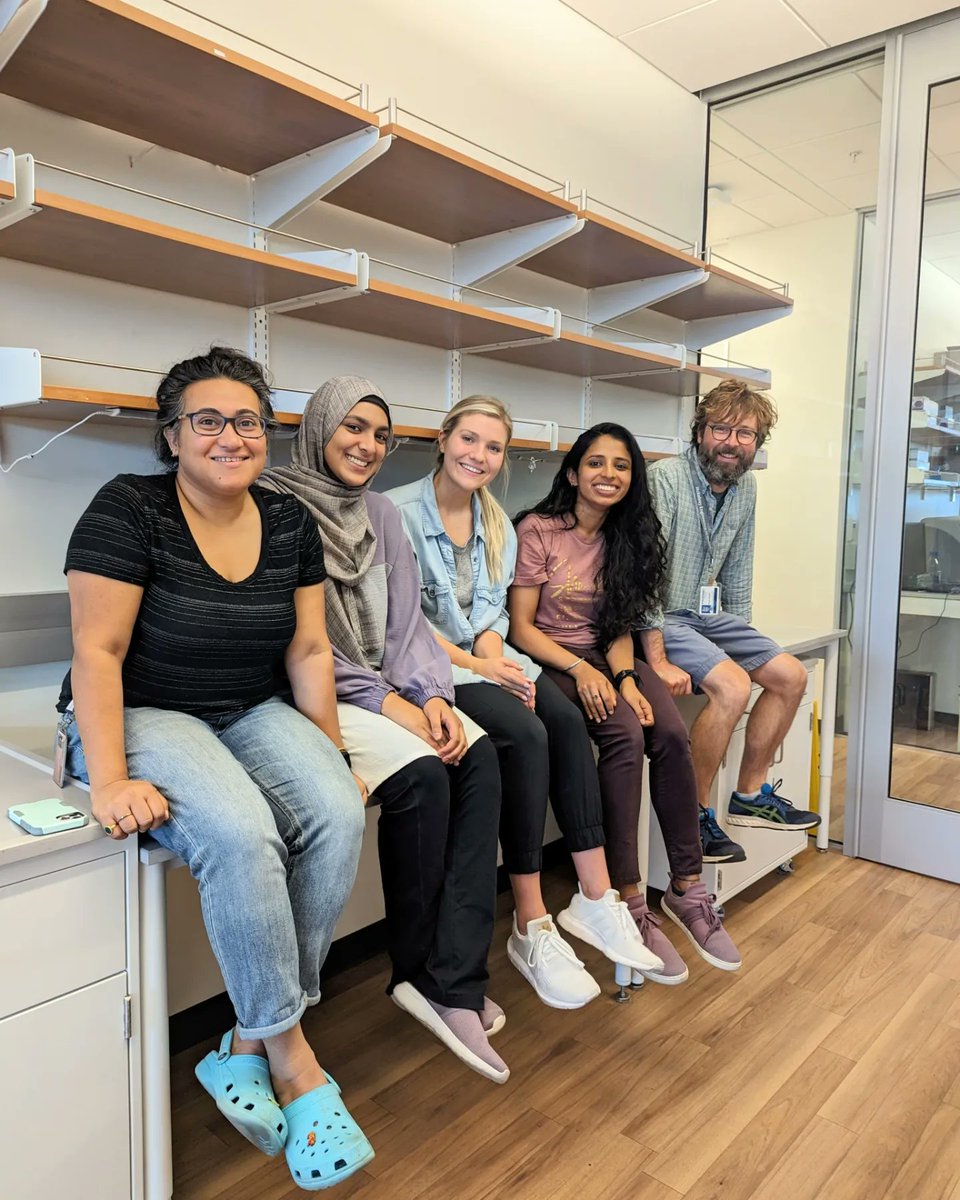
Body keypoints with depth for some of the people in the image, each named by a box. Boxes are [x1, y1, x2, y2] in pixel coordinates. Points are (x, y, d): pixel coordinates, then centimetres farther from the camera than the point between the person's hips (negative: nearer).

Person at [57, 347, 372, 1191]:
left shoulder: (290, 524, 5)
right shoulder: (129, 510, -10)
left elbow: (308, 651, 4)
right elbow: (98, 652, -15)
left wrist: (332, 757, -2)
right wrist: (109, 781, -22)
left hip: (253, 714, 5)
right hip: (141, 715, -4)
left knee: (340, 814, -23)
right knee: (240, 833, -32)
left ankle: (249, 1043, -6)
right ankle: (291, 1059, -11)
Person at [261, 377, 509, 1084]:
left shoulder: (382, 515, 14)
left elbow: (406, 621, 9)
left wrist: (431, 694, -9)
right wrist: (384, 701, -18)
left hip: (386, 687, 7)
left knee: (478, 756, -18)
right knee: (419, 774, -27)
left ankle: (453, 981, -17)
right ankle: (420, 971, -5)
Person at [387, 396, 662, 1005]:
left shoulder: (498, 524, 15)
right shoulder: (401, 511, -8)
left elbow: (492, 610, 11)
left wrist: (493, 654, -11)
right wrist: (477, 666, -20)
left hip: (485, 657, 7)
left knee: (566, 718, -21)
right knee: (525, 733, -28)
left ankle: (596, 898, -14)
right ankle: (532, 928, -19)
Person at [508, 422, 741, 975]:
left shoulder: (627, 537, 8)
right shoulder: (538, 530, -7)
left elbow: (621, 627, 6)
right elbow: (521, 626, -9)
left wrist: (624, 677, -13)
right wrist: (581, 670, -20)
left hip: (606, 659, 5)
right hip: (549, 659, -5)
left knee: (672, 734, -23)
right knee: (626, 734, -30)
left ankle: (687, 887, -12)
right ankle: (630, 899, -23)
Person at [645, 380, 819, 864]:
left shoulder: (745, 487, 6)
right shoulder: (666, 477, -19)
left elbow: (738, 569, 16)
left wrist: (743, 636, 14)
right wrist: (658, 661, -27)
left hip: (709, 613, 9)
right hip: (661, 617, -9)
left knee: (791, 676, 5)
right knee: (733, 687, -27)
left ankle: (750, 795, 19)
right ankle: (693, 814, -10)